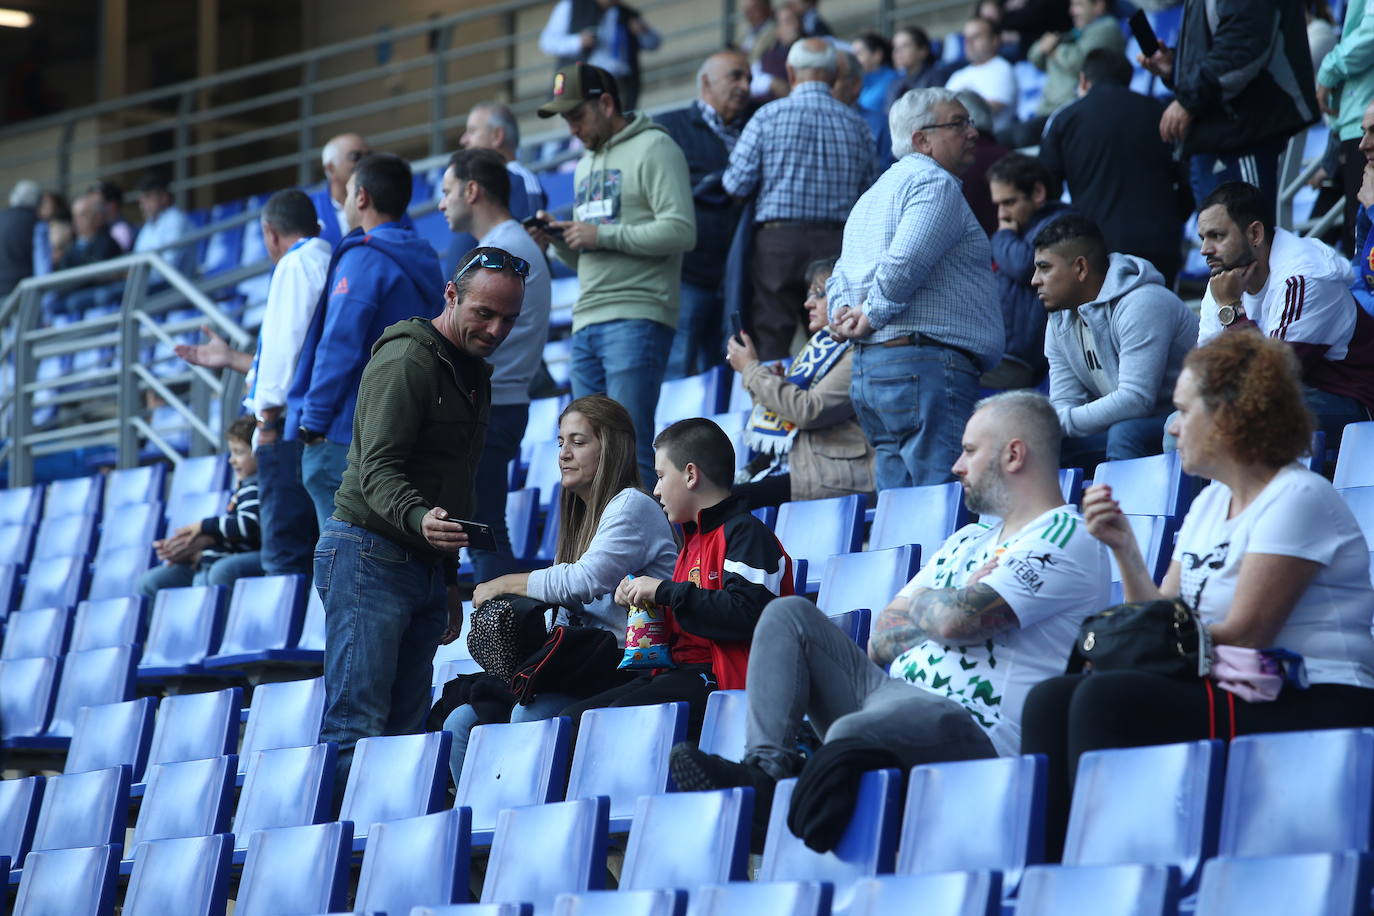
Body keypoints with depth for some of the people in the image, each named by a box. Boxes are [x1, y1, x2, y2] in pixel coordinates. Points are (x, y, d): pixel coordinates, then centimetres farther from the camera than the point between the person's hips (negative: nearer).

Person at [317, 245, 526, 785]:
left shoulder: (474, 374, 19)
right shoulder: (406, 362, -11)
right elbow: (378, 471, -19)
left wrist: (451, 584, 24)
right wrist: (419, 519, -39)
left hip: (425, 567, 9)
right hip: (370, 556, -9)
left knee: (405, 732, 3)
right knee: (356, 727, -15)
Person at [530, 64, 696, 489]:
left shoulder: (654, 149, -3)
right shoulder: (587, 163, 24)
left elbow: (681, 231, -15)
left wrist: (603, 235, -13)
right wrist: (558, 240, 5)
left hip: (636, 321, -9)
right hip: (586, 325, 9)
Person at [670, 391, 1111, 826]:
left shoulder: (1069, 540, -4)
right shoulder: (969, 541, 26)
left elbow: (955, 620, -18)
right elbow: (880, 642, 17)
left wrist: (921, 602, 6)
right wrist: (959, 603, 0)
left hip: (968, 731, -10)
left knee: (850, 735, -39)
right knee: (789, 615, 2)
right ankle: (763, 771, -16)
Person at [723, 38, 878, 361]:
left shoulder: (768, 116, -2)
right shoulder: (856, 124, 6)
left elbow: (737, 183, -4)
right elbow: (870, 194, 7)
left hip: (778, 240, -3)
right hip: (839, 243, 3)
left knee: (770, 345, -2)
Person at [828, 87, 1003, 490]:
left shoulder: (873, 194, 26)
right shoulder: (935, 184, -7)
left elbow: (840, 279, 25)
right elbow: (904, 263, -21)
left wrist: (844, 310, 5)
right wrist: (872, 317, -8)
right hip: (926, 364, -10)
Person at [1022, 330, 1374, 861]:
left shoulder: (1298, 498, -8)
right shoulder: (1209, 504, 20)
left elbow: (1242, 635, -15)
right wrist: (1123, 549, 3)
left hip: (1312, 709, -9)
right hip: (1239, 699, 9)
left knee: (1107, 700, -27)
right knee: (1052, 699, -7)